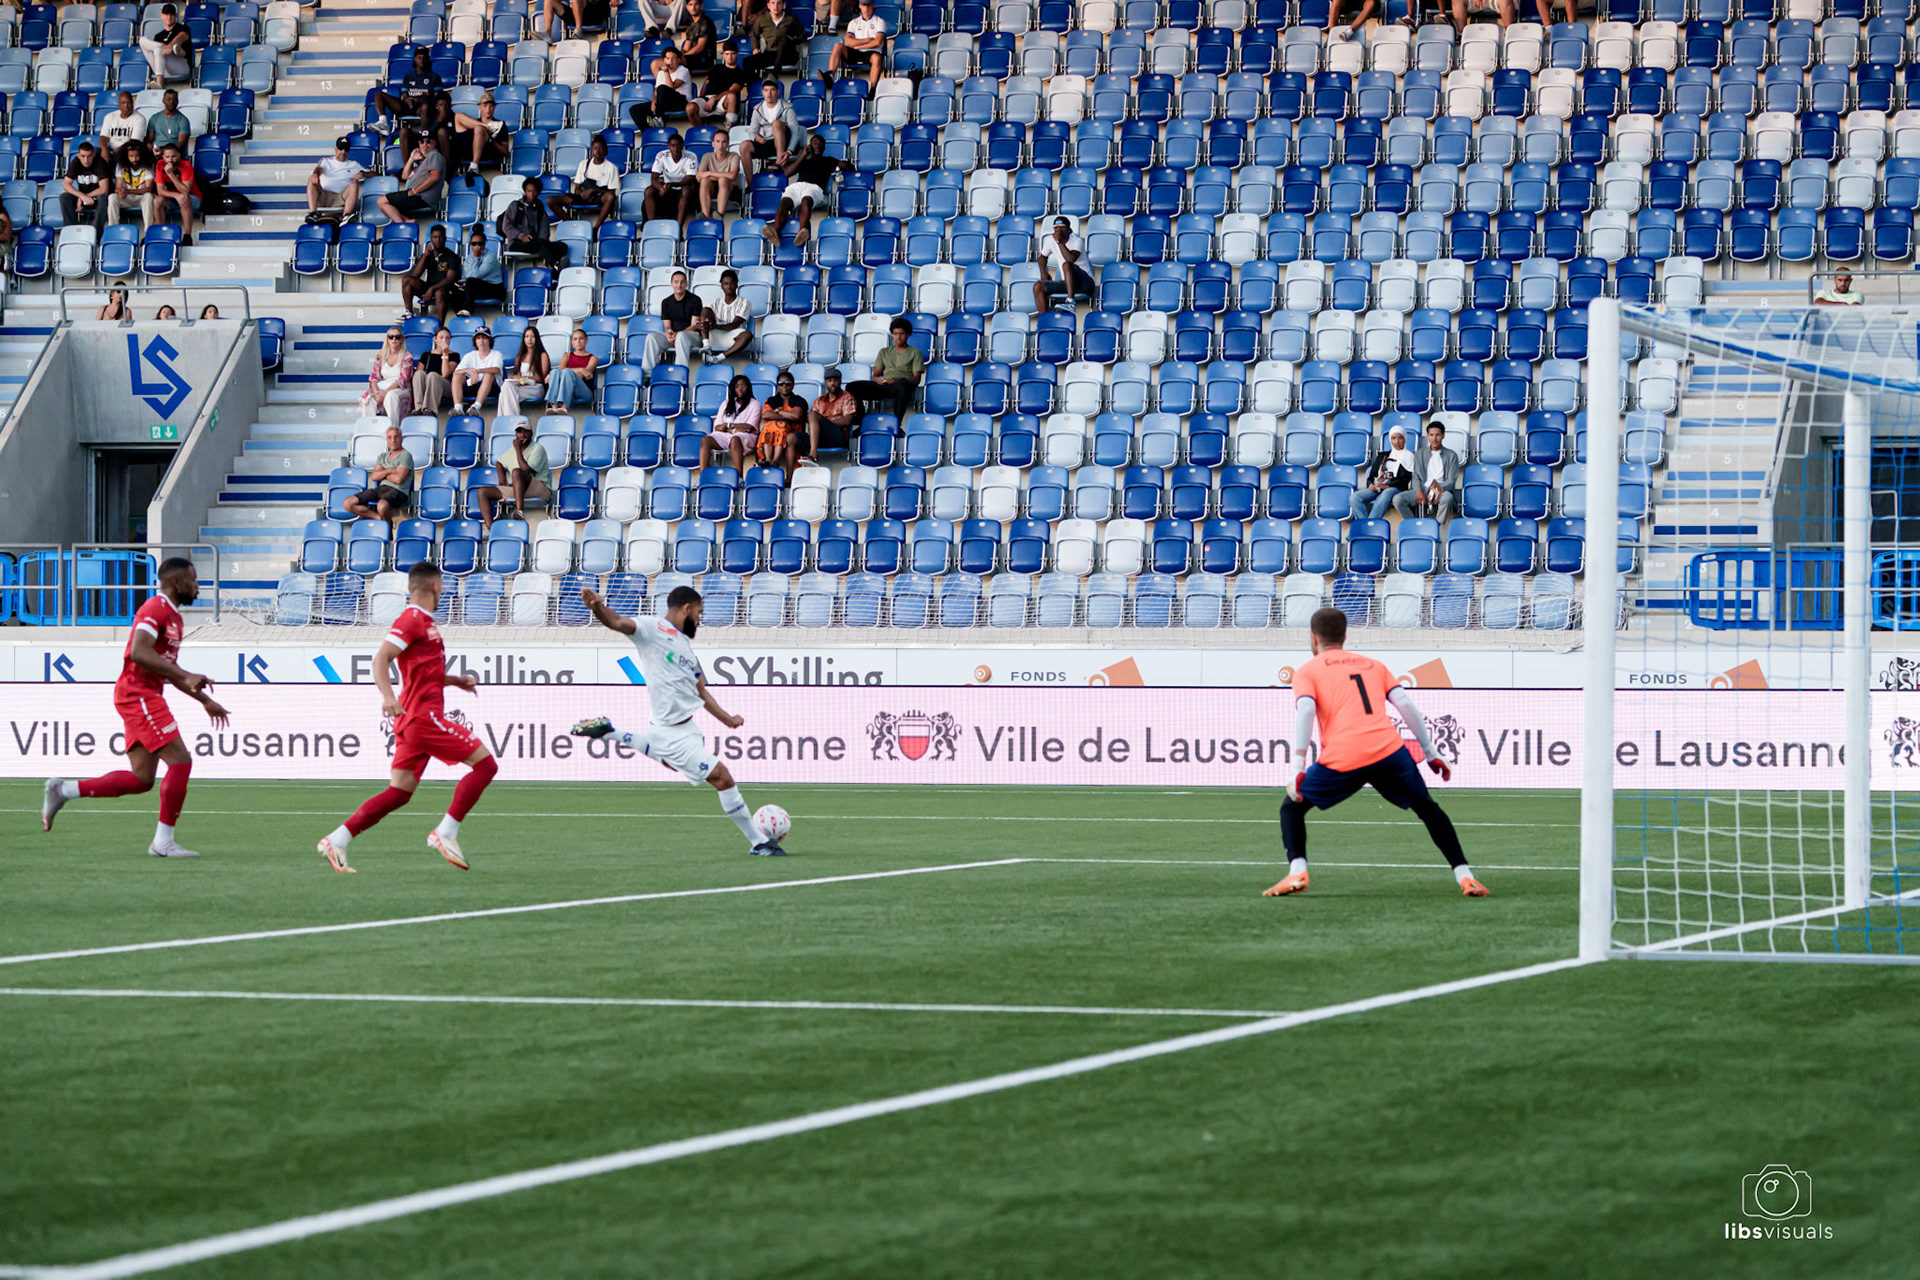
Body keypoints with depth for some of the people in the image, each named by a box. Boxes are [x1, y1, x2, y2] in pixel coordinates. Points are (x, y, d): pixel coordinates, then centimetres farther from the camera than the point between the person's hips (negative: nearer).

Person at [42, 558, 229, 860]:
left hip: (145, 698, 10)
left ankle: (63, 790, 10)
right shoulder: (156, 609, -11)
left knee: (142, 778, 6)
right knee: (180, 761, -11)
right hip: (137, 694, -10)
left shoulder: (173, 616, 22)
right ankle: (163, 842, -6)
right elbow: (139, 653, -25)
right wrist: (186, 676, -26)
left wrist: (205, 701, 28)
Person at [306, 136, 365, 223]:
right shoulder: (325, 161, 24)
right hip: (324, 196, 1)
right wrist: (315, 174, -26)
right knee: (311, 179, -22)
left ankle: (346, 216, -47)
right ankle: (313, 212, -38)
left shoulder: (353, 164, 23)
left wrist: (362, 174, -9)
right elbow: (319, 168, 0)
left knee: (354, 184, -28)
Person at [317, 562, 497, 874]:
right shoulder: (413, 620, -9)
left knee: (398, 793, 6)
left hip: (413, 719, 10)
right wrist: (388, 696, -35)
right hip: (424, 715, -10)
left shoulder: (422, 622, 22)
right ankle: (445, 833, -12)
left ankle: (337, 840, 1)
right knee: (485, 764, -9)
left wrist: (457, 681, 22)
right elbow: (381, 658, -20)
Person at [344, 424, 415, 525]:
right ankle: (379, 517, -11)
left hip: (397, 491, -7)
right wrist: (389, 471, -7)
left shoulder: (405, 456, 0)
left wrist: (382, 472, 3)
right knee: (348, 504, -10)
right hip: (380, 489, 7)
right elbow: (374, 477, 9)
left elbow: (399, 479, -13)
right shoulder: (383, 456, 22)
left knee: (382, 506, -43)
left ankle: (388, 523, -9)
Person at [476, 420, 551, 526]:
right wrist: (500, 475, 9)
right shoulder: (513, 450, 17)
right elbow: (499, 463, 33)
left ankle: (520, 511, -51)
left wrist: (518, 449, -13)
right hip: (514, 489, 7)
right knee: (482, 491, -5)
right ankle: (491, 528, -26)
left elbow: (526, 470, -20)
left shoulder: (538, 448, -6)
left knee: (516, 471, -37)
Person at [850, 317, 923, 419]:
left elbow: (916, 379, 6)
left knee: (902, 384, -44)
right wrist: (877, 379, -6)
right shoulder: (884, 352, 30)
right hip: (883, 385, 4)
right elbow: (875, 375, 21)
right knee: (853, 387, -22)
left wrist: (897, 380, -13)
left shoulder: (915, 352, 18)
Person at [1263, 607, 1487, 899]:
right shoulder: (1373, 665, 26)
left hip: (1342, 759, -3)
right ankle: (1464, 876, 15)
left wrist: (1299, 767, -11)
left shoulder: (1307, 671, 15)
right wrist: (1430, 753, 18)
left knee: (1292, 807, 18)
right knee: (1427, 808, 24)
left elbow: (1305, 710, -4)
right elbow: (1405, 704, 15)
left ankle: (1297, 872, -3)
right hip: (1390, 751, 3)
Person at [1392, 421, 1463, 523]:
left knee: (1447, 497, -41)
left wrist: (1439, 489, -20)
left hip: (1442, 491, -2)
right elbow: (1416, 476, 10)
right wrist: (1418, 491, -13)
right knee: (1397, 499, -25)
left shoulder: (1451, 456, 10)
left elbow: (1451, 481, 2)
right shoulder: (1420, 454, 17)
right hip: (1422, 490, 2)